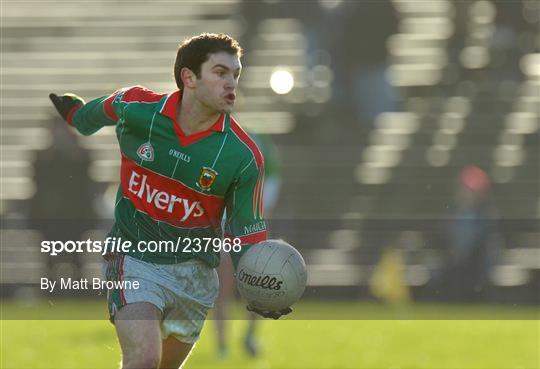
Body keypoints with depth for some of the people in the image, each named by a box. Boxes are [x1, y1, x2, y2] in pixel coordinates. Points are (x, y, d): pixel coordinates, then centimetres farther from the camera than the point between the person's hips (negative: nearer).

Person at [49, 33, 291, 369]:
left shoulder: (244, 156, -14)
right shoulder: (134, 108, -13)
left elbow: (247, 232, -6)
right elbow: (99, 111, 13)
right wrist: (76, 114, 35)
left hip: (195, 269, 2)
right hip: (134, 257, -2)